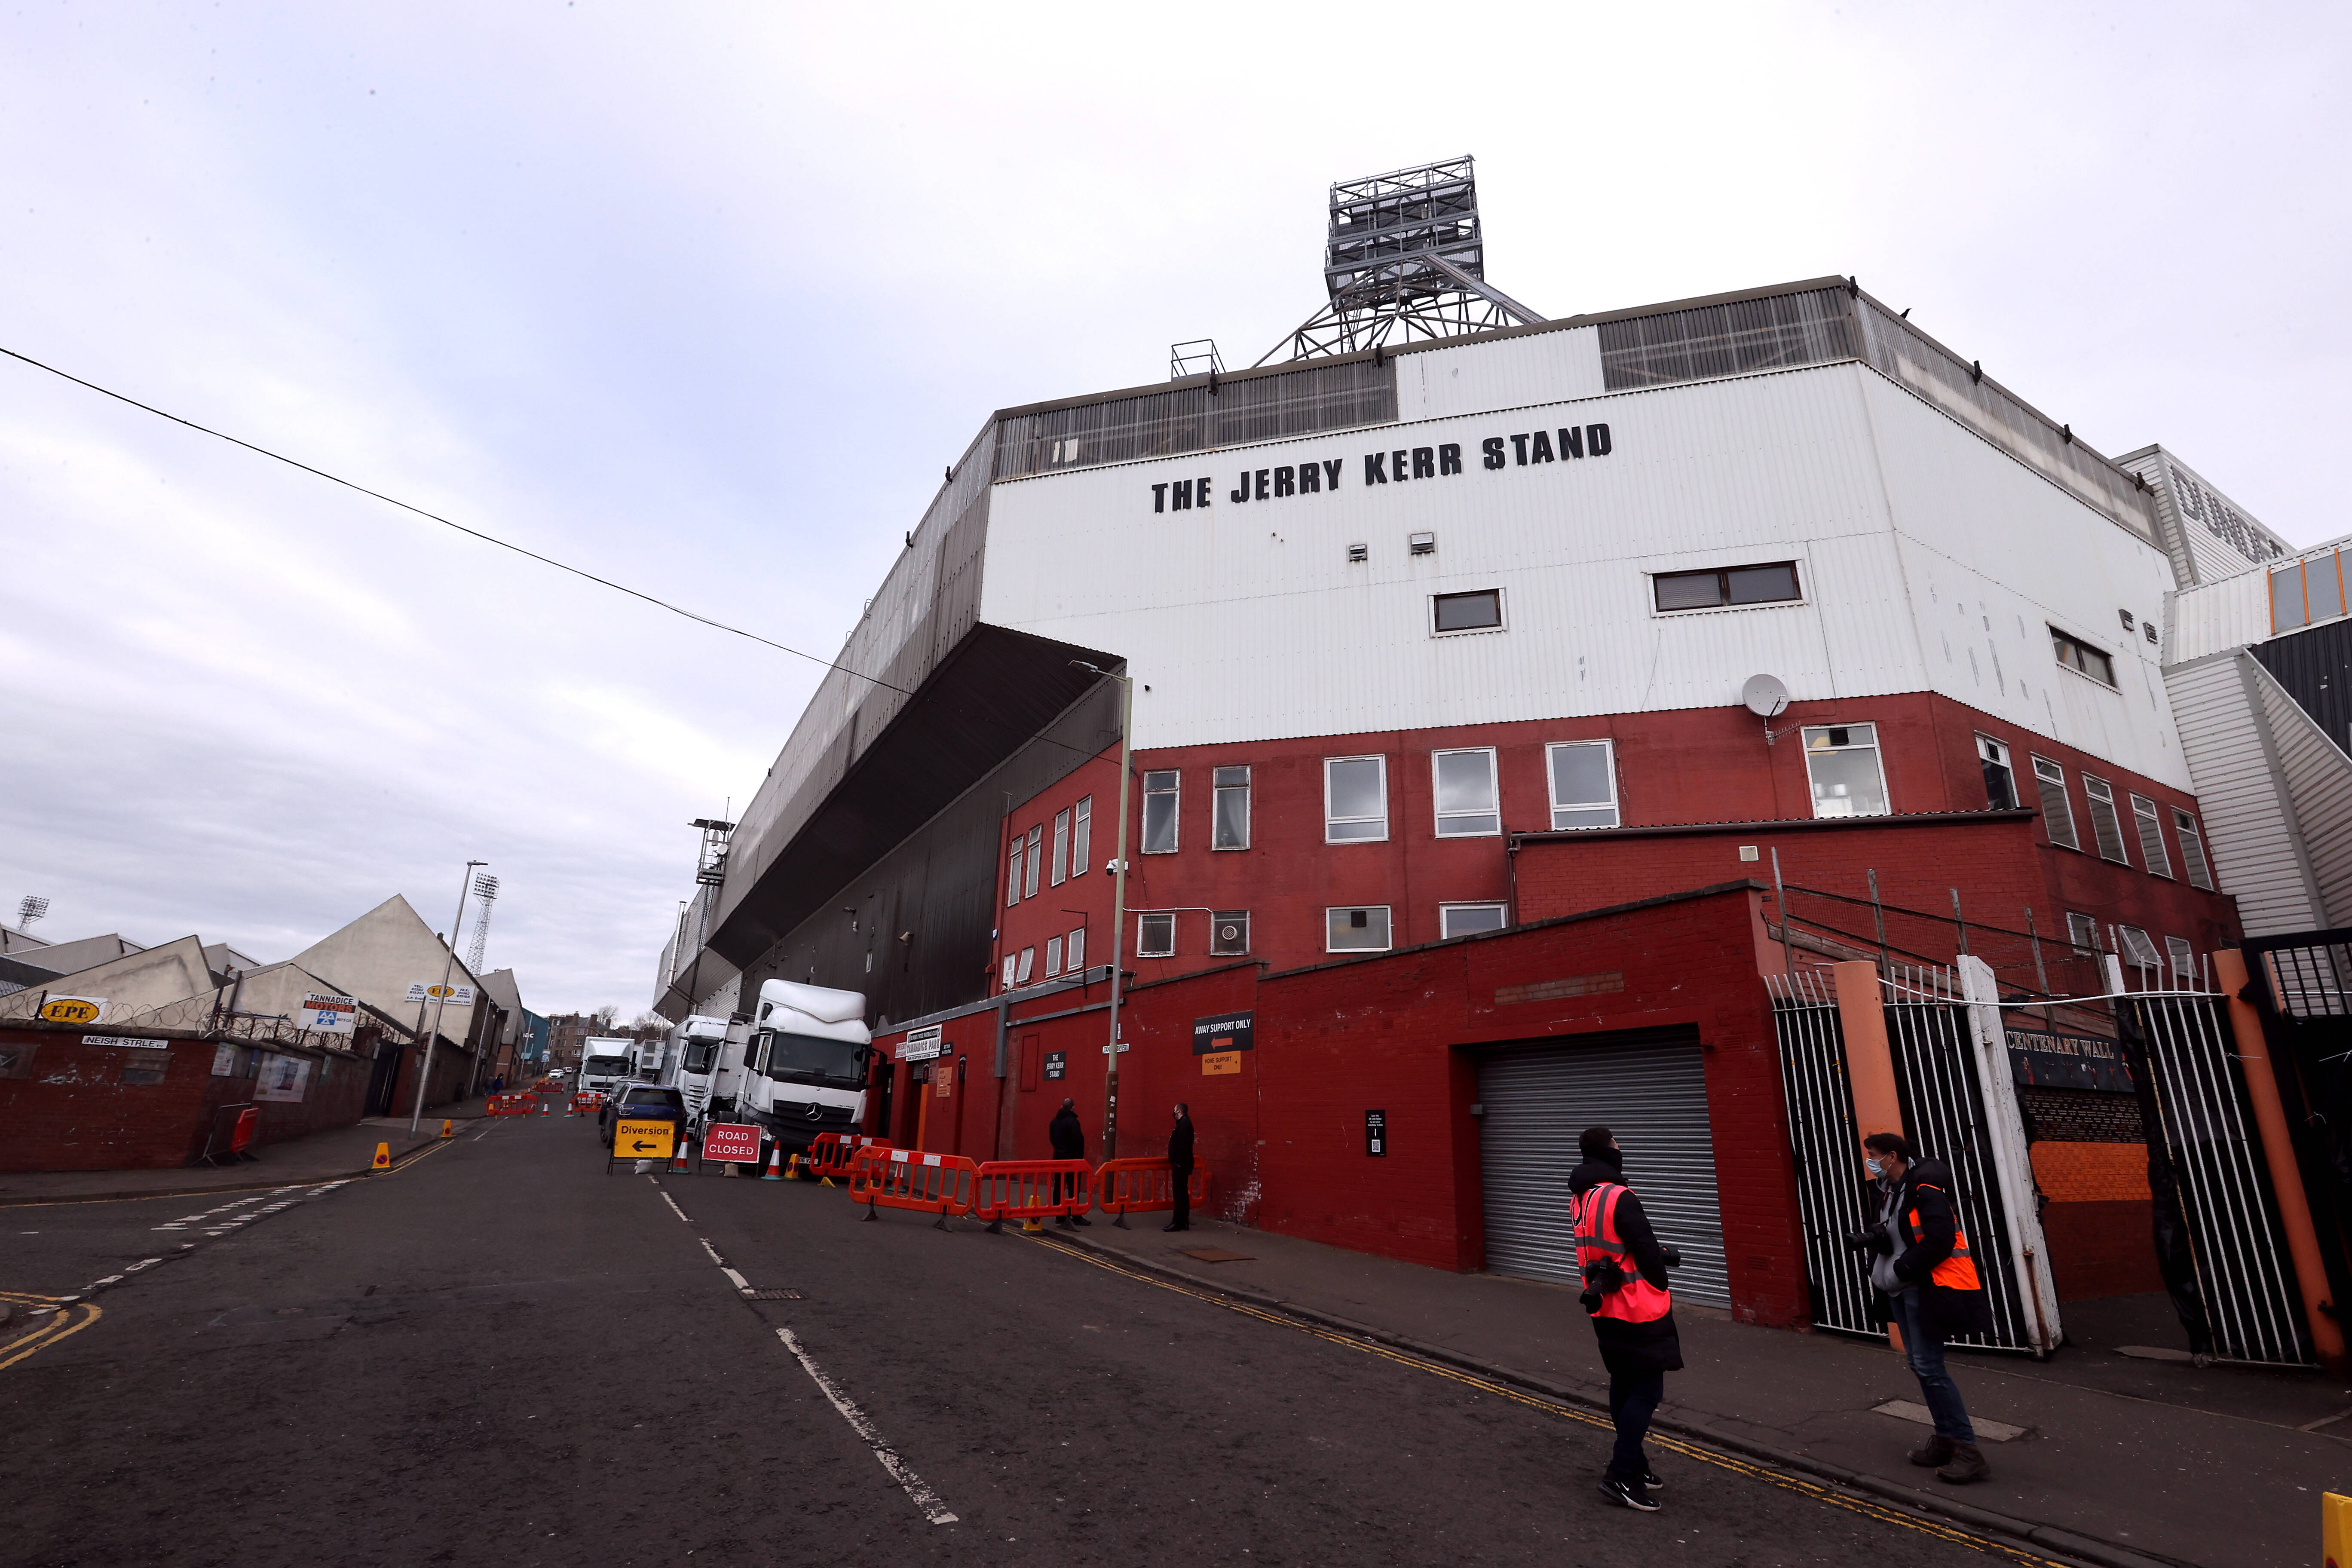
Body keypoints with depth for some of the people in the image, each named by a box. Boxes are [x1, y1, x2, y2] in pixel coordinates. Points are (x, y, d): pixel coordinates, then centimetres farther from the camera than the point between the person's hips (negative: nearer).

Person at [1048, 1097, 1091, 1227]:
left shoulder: (1054, 1122, 7)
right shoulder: (1072, 1121, -16)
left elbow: (1052, 1138, 14)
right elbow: (1079, 1140, -20)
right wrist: (1080, 1156, -5)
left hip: (1058, 1157, 7)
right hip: (1071, 1158, -7)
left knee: (1059, 1187, 10)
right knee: (1074, 1188, -1)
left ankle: (1059, 1216, 13)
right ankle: (1076, 1217, 1)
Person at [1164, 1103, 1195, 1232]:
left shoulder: (1184, 1123, -15)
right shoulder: (1183, 1123, 17)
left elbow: (1184, 1144, -24)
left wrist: (1179, 1162, -23)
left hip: (1181, 1165, -11)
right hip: (1180, 1164, 11)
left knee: (1180, 1193, -8)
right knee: (1182, 1193, 13)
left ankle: (1179, 1223, -6)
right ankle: (1184, 1222, 18)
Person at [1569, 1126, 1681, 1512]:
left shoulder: (1581, 1199, 6)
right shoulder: (1620, 1199, -22)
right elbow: (1648, 1255, -18)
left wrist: (1660, 1252, 5)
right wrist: (1661, 1291, 1)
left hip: (1606, 1312, 9)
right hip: (1638, 1313, -9)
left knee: (1624, 1386, 17)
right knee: (1648, 1390, -3)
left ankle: (1634, 1465, 28)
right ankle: (1621, 1476, -3)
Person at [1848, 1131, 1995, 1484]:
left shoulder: (1925, 1189, -18)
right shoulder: (1890, 1191, 12)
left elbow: (1940, 1240, -24)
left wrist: (1902, 1270, -20)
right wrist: (1871, 1237, -2)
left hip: (1926, 1289, -10)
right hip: (1901, 1289, 10)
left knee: (1929, 1367, -10)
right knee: (1920, 1364, 14)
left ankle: (1968, 1451, -1)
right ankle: (1946, 1440, 25)